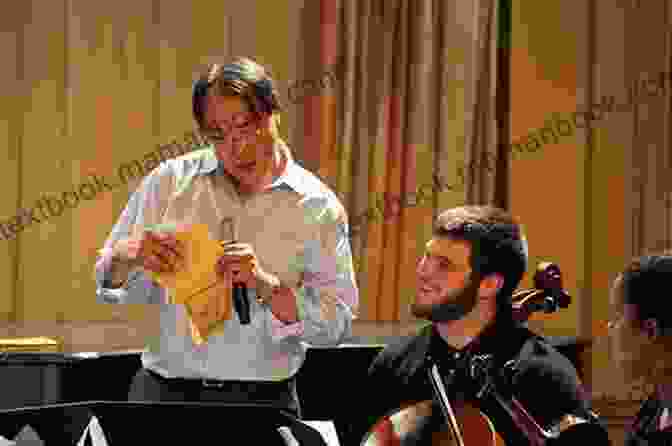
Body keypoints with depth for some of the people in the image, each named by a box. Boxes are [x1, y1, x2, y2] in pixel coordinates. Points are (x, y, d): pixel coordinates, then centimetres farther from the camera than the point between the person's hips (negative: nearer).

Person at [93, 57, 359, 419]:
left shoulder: (318, 208, 2)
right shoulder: (170, 181, 6)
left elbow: (336, 325, -3)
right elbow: (112, 289, 12)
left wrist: (265, 285, -17)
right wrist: (127, 256, -10)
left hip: (262, 402, -1)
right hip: (162, 392, 1)